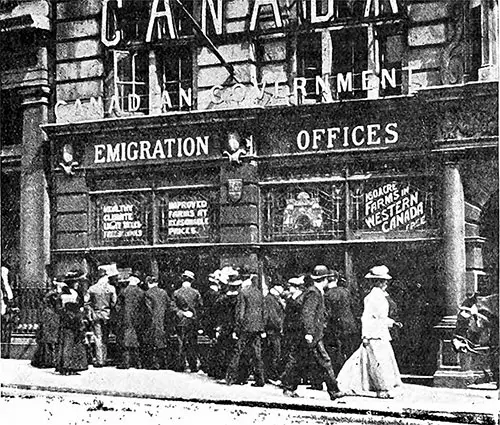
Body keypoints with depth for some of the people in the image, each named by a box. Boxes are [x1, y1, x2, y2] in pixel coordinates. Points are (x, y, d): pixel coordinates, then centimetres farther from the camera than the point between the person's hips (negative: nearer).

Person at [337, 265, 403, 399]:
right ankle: (383, 389, 0)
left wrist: (393, 323, 17)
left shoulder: (381, 296, 15)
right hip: (374, 335, -10)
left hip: (382, 334, 10)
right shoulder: (373, 297, -15)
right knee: (382, 362, -7)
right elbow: (366, 317, -19)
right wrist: (365, 336, -22)